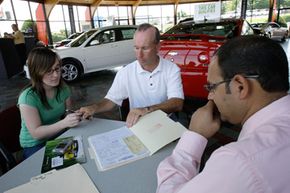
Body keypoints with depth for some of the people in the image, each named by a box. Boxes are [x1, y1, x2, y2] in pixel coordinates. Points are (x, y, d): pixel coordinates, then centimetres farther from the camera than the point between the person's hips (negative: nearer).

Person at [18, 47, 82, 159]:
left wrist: (77, 116, -15)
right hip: (35, 146, -5)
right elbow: (36, 133, -20)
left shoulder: (63, 89, -3)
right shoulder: (28, 97, -21)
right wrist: (63, 123, -32)